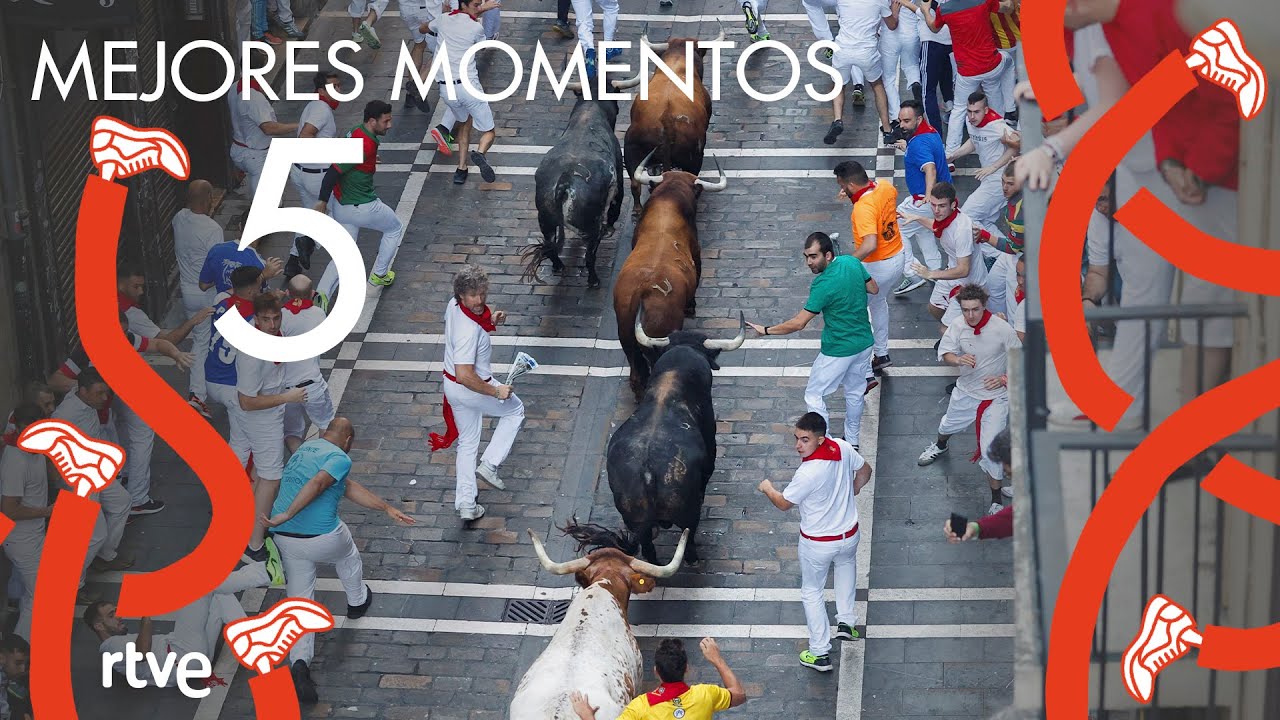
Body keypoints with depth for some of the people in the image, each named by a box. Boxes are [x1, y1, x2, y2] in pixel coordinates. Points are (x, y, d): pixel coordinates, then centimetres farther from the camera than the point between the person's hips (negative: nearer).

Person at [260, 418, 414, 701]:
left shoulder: (306, 448, 17)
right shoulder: (339, 458, -8)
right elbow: (317, 483, -29)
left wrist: (387, 509, 14)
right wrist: (286, 516, -30)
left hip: (284, 538, 5)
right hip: (322, 539, -5)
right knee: (347, 555, 31)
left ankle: (299, 662, -10)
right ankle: (357, 602, 56)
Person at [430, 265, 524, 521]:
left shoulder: (454, 305, -9)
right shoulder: (469, 330, -36)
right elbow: (465, 375, -39)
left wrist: (490, 320, -5)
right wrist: (495, 391, -29)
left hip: (452, 385, 8)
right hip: (473, 388, -8)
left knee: (467, 442, 20)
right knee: (515, 410, 21)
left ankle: (465, 505, 25)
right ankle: (489, 464, 15)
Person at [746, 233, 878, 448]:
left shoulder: (823, 285, -27)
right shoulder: (852, 262, -7)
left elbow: (798, 324, -24)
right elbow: (874, 288, 10)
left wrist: (765, 330, -16)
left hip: (838, 351, -7)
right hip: (864, 343, 7)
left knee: (814, 395, 10)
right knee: (855, 393, 24)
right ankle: (852, 442, 38)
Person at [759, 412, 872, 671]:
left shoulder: (807, 473, -33)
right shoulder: (843, 448, -15)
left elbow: (784, 504, -16)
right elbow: (865, 471, 5)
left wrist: (767, 489, 4)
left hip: (817, 543, -6)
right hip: (848, 534, 6)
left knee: (812, 592, 17)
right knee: (846, 561, 39)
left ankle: (820, 654, 22)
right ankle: (846, 620, 36)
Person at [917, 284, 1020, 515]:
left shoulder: (1002, 329, -24)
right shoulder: (958, 325, -14)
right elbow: (944, 352, -7)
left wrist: (1005, 379, -28)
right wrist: (958, 359, -30)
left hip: (995, 396, -5)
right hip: (966, 391, 5)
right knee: (949, 425, 32)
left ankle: (996, 501, 4)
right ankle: (940, 445, 70)